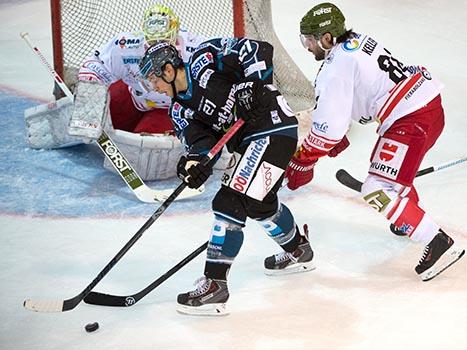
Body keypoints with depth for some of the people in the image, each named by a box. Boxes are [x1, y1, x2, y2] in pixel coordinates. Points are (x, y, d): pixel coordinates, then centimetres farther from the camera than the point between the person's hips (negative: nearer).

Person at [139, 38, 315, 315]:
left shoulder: (205, 59, -12)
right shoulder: (181, 110, 10)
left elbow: (259, 50, -15)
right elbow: (202, 141, -2)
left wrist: (253, 84, -25)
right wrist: (195, 161, -22)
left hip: (273, 129, -10)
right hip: (247, 142, 10)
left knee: (230, 203, -16)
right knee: (260, 204, 29)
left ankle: (215, 286, -16)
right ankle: (299, 251, 55)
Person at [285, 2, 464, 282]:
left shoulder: (335, 67, -14)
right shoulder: (357, 42, 14)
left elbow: (328, 125, -15)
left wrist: (303, 163, -5)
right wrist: (340, 137, 28)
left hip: (412, 120, -10)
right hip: (430, 102, 10)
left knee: (379, 191, -10)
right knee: (387, 164, 32)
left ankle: (439, 244, -12)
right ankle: (410, 219, 51)